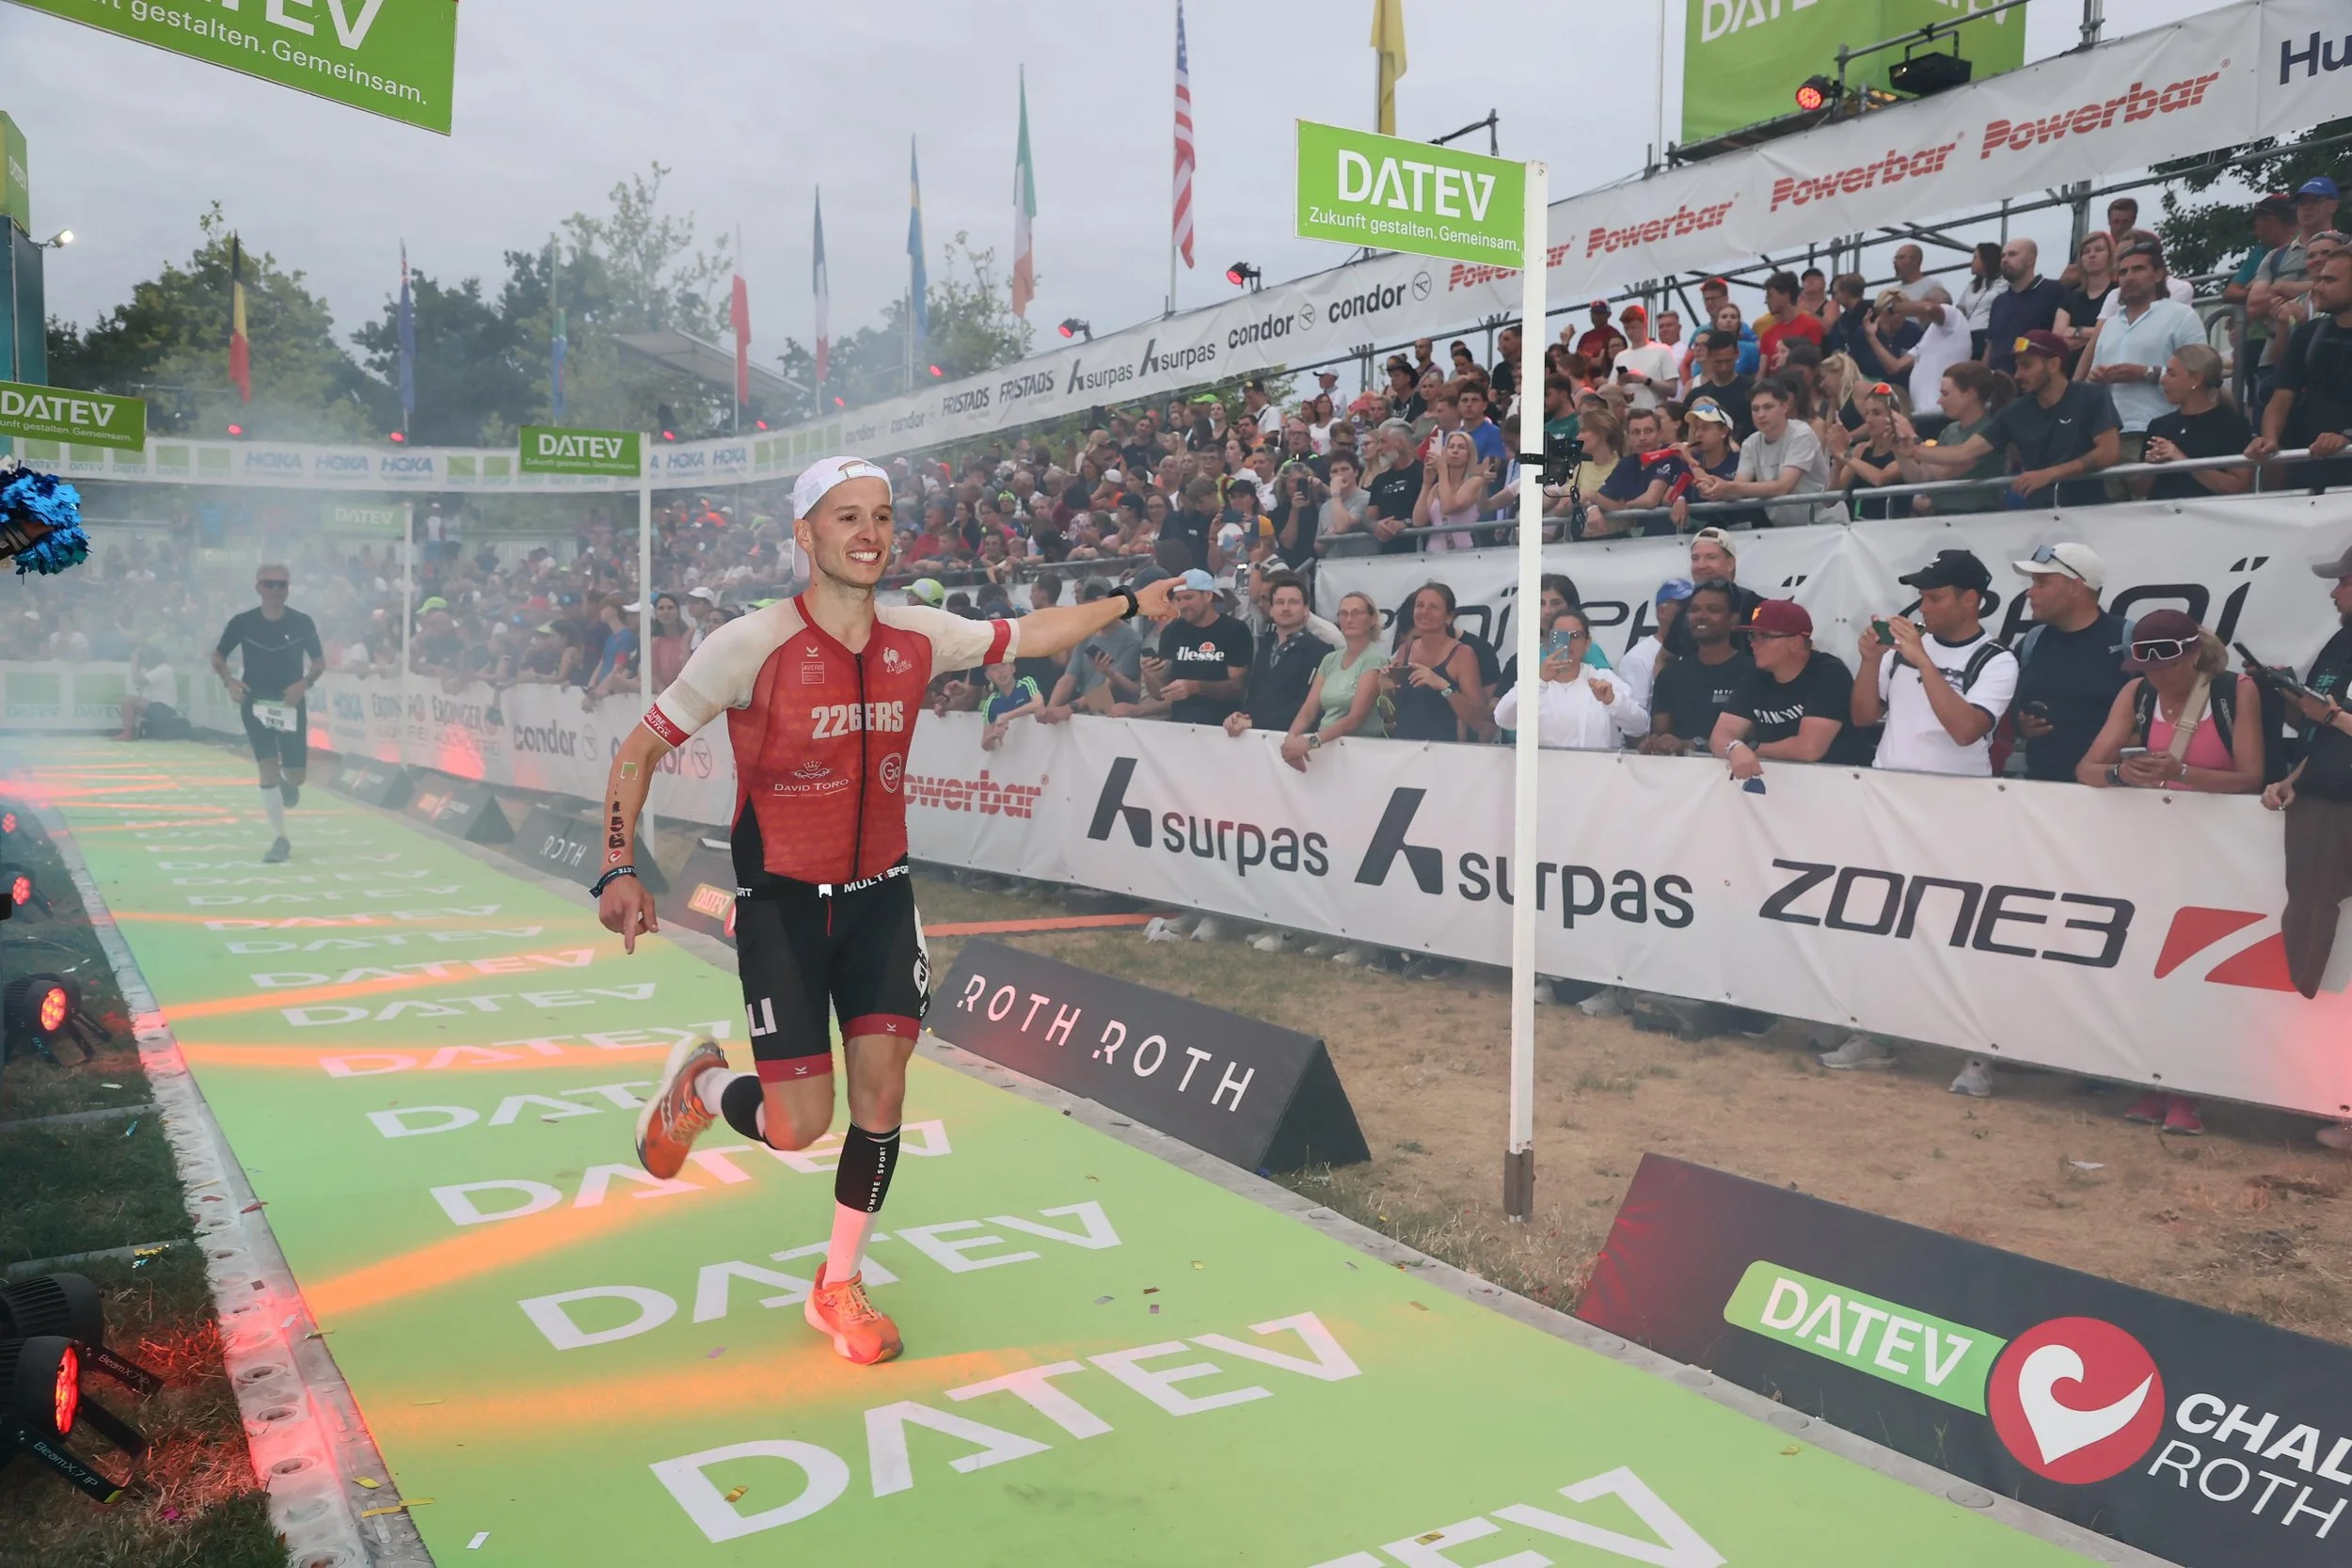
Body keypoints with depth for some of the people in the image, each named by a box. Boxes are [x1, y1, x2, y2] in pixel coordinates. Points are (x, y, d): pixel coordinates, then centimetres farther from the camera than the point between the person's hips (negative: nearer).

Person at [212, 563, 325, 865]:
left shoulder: (302, 622, -6)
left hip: (291, 705, 1)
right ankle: (280, 839, 0)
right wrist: (229, 681, -11)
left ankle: (288, 783, 44)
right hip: (255, 704, -1)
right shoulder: (242, 622, -6)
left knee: (296, 775, 2)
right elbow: (218, 657, 7)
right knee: (268, 769, -10)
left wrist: (304, 683, -15)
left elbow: (320, 662, 4)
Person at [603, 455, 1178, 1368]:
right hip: (781, 904, -4)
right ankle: (696, 1084, 30)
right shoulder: (750, 645, -17)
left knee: (881, 1095, -1)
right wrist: (620, 870, -19)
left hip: (880, 897, 4)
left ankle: (837, 1291, 21)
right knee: (798, 1125, -6)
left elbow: (1030, 634, 14)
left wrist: (1131, 603, 15)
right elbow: (640, 750, -9)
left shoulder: (918, 638, -4)